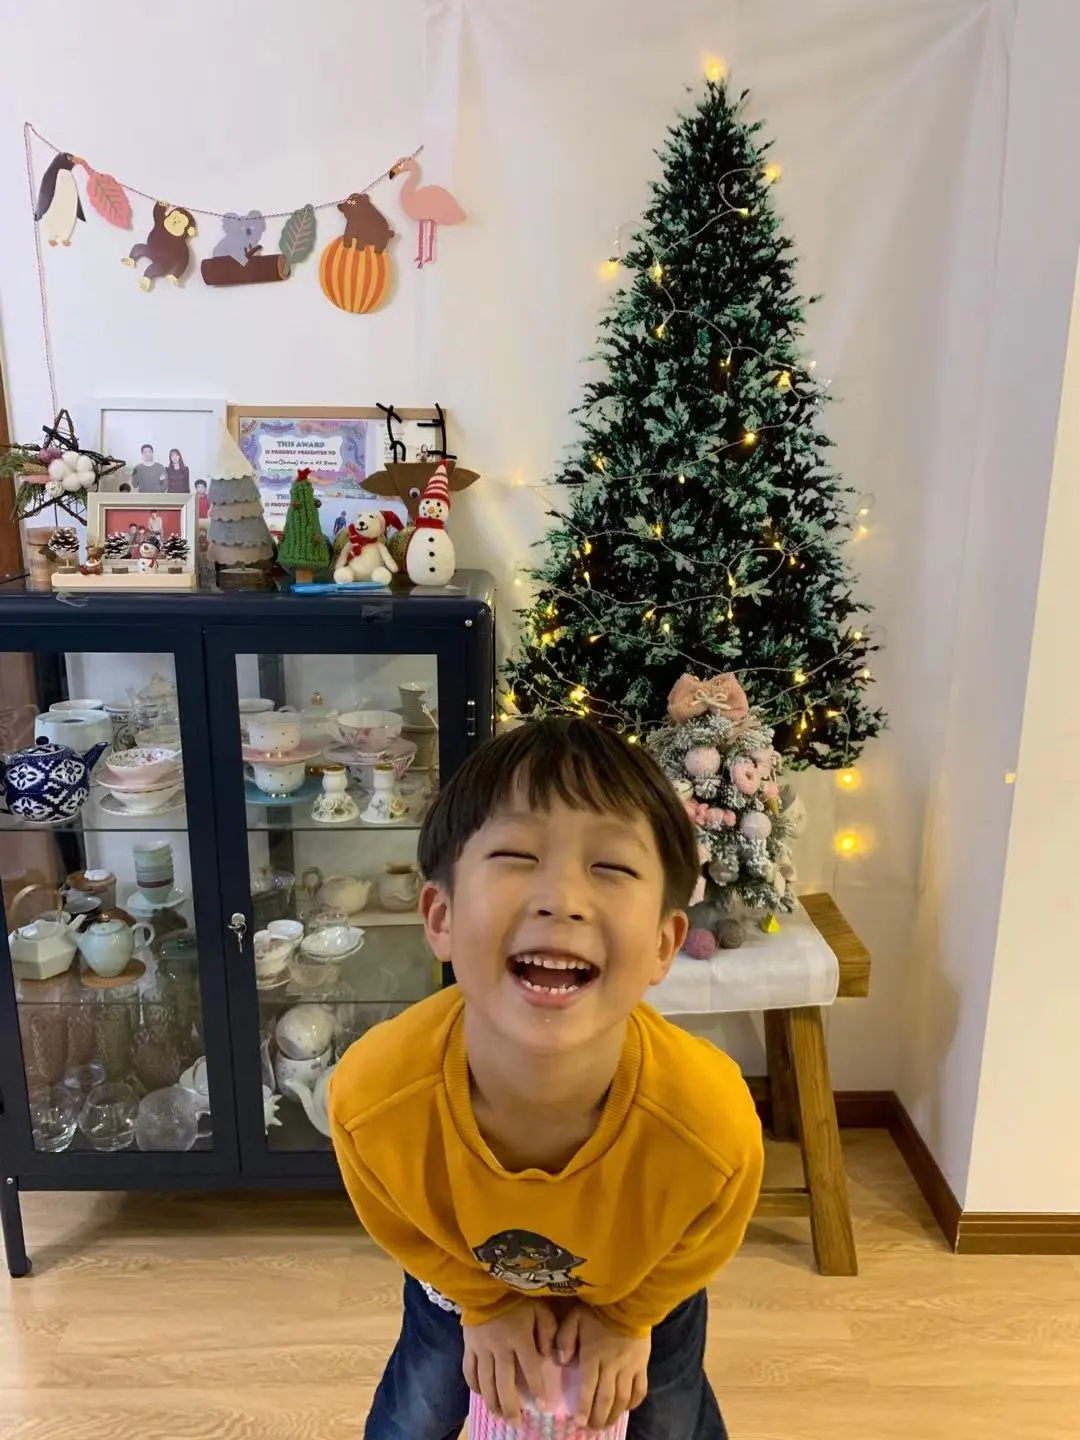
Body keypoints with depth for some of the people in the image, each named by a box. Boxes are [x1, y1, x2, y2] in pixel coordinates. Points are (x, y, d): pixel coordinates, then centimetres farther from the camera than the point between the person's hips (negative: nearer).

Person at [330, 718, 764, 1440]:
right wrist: (489, 1302, -2)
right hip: (464, 1267, 1)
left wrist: (625, 1314, -1)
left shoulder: (713, 1128, -44)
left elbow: (687, 1258, -16)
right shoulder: (370, 1099, -42)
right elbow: (407, 1233, -15)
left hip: (639, 1275, 0)